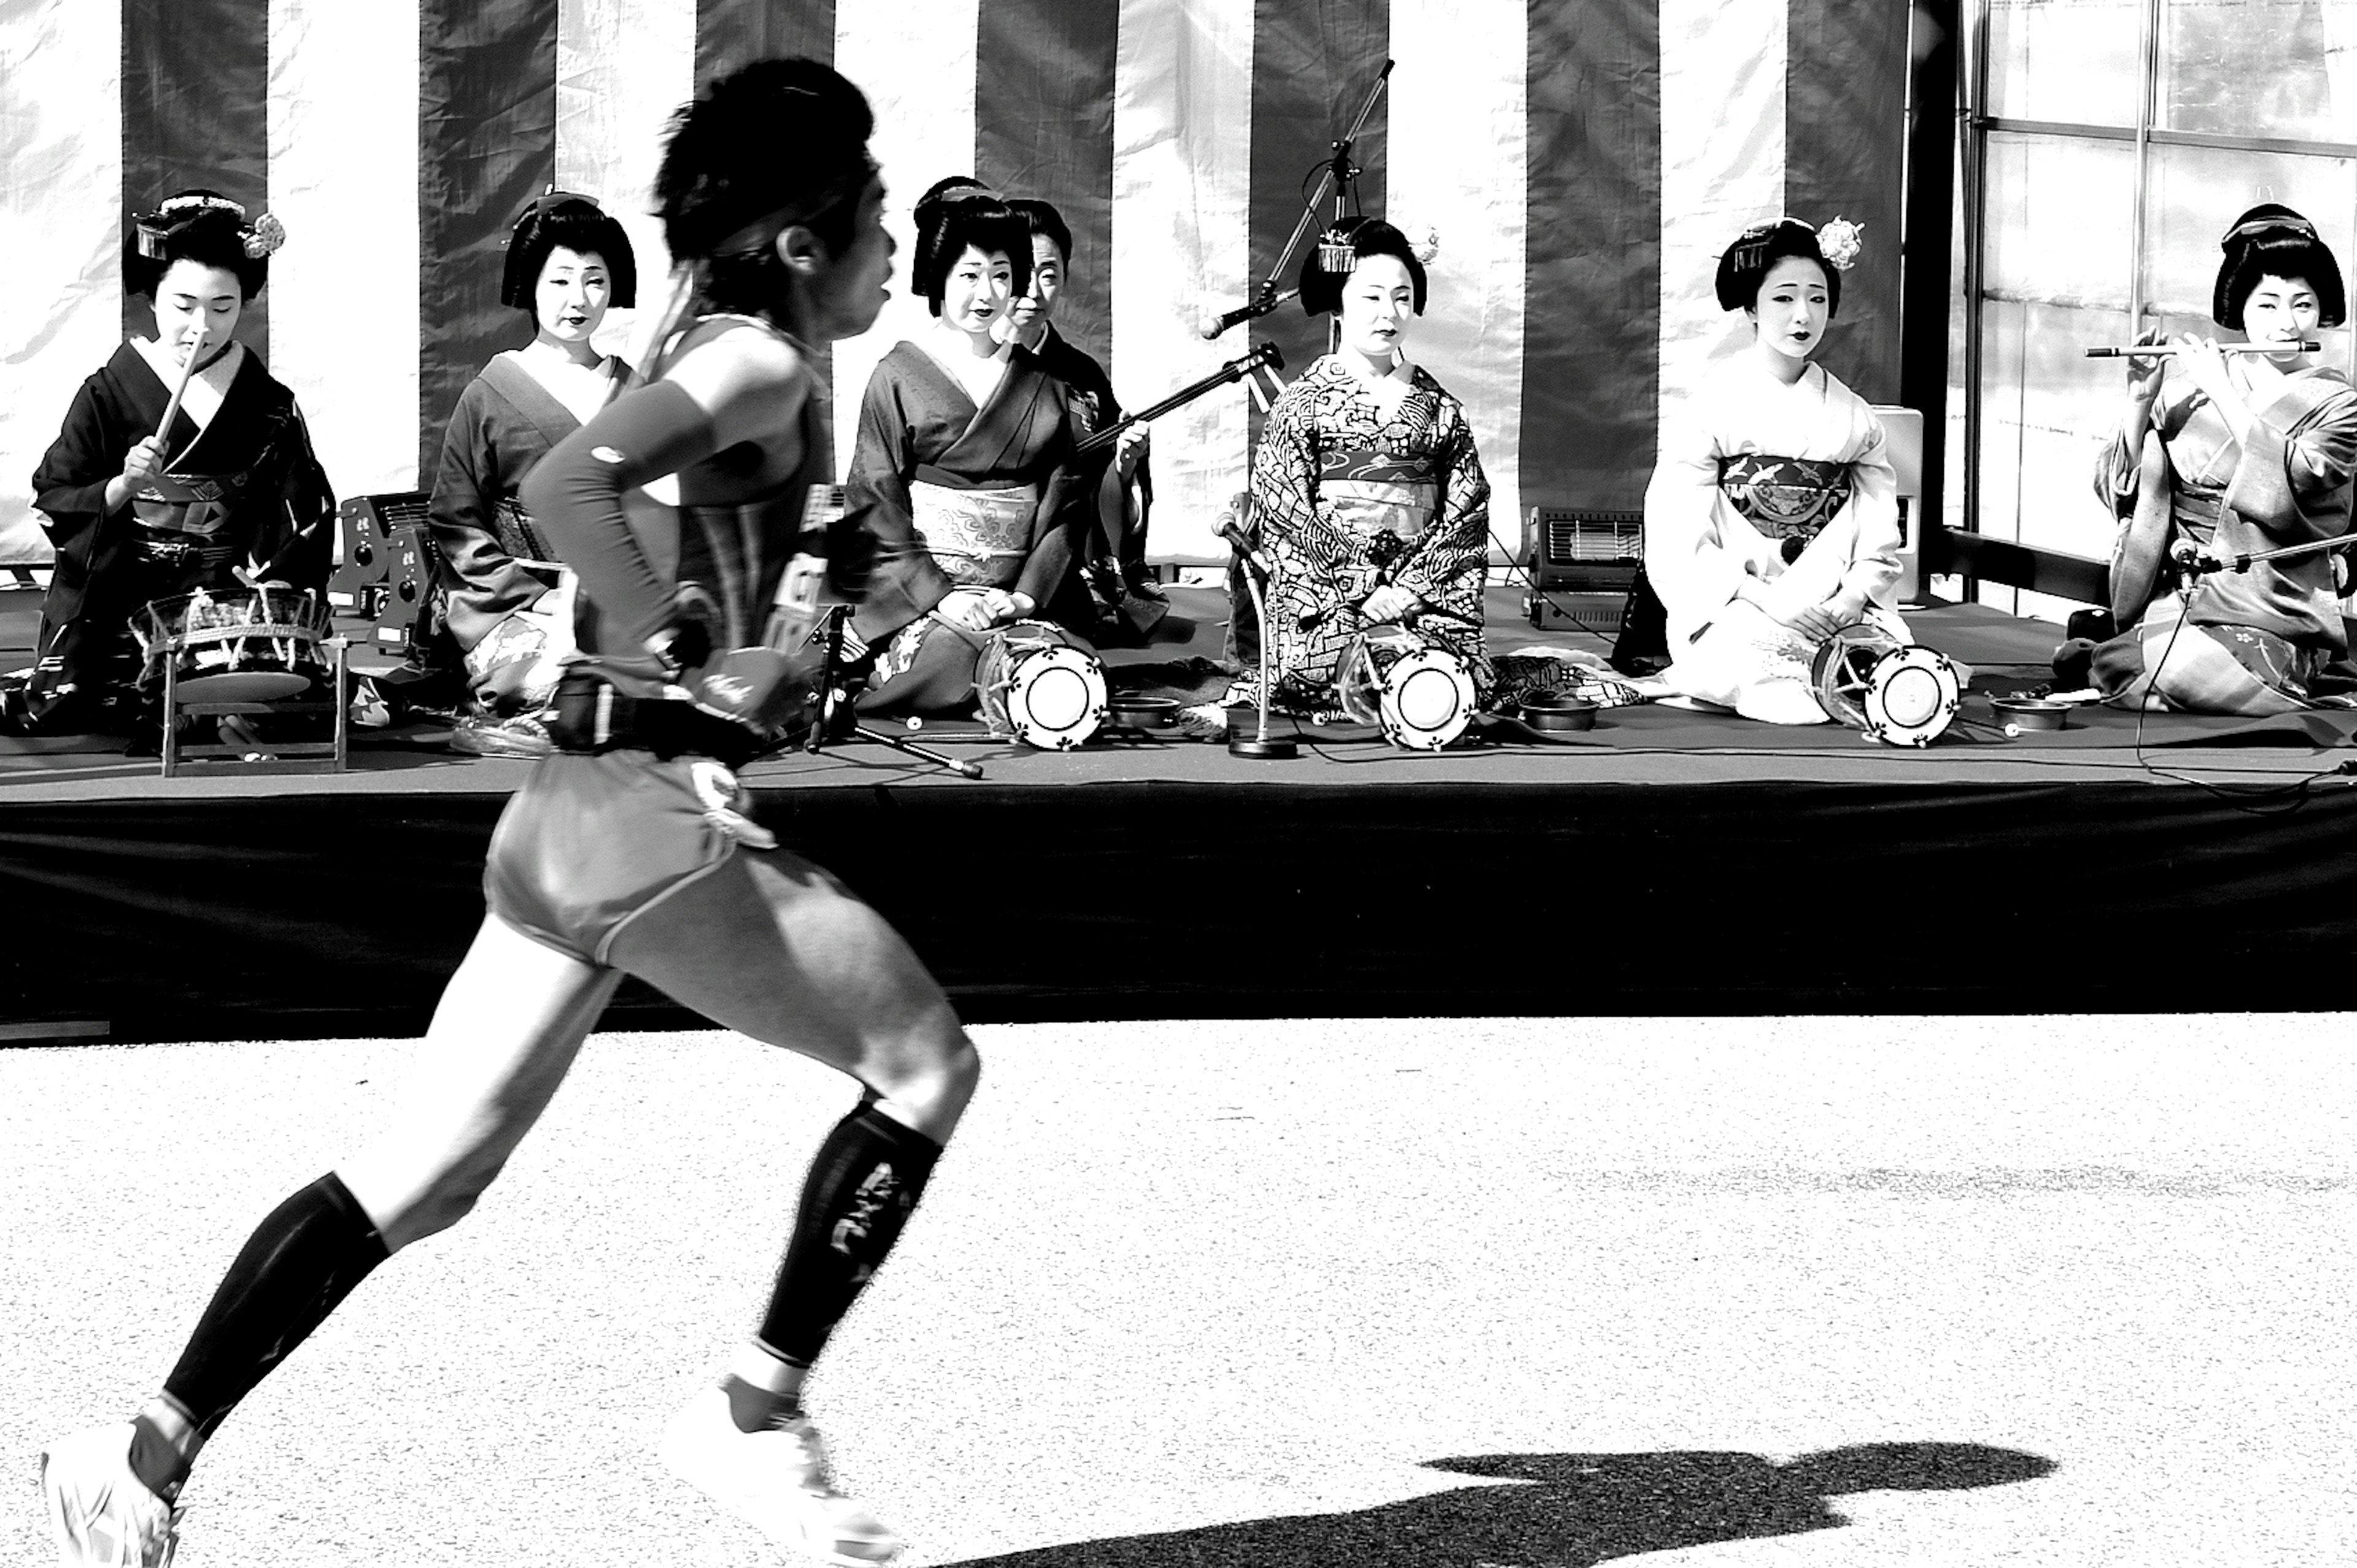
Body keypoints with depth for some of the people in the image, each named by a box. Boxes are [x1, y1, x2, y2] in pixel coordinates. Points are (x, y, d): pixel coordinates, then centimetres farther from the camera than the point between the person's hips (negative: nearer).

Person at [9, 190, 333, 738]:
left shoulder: (270, 408, 7)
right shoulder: (108, 394, 2)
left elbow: (305, 524, 5)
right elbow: (54, 506, 0)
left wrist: (279, 580, -12)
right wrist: (123, 487, -17)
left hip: (230, 600, 1)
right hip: (117, 605, -1)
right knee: (60, 711, -21)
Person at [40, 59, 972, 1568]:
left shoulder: (716, 354, 19)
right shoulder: (760, 363, -10)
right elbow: (569, 481, -26)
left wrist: (836, 561, 18)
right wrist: (702, 666, -23)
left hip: (580, 808, 9)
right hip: (655, 809, -9)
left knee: (428, 1170, 8)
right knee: (926, 1060, 4)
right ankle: (759, 1411, 5)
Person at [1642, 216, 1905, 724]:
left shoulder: (1853, 417, 12)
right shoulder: (1714, 405, 0)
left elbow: (1879, 535, 11)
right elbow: (1677, 543, -6)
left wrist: (1855, 596, -11)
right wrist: (1769, 601, -16)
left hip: (1836, 607, 3)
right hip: (1732, 611, -3)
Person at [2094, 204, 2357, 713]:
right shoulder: (2188, 393, 11)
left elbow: (2295, 479, -16)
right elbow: (2118, 488, 7)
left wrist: (2221, 391, -12)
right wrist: (2141, 400, -7)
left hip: (2273, 622, -3)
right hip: (2173, 604, 3)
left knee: (2182, 671, -35)